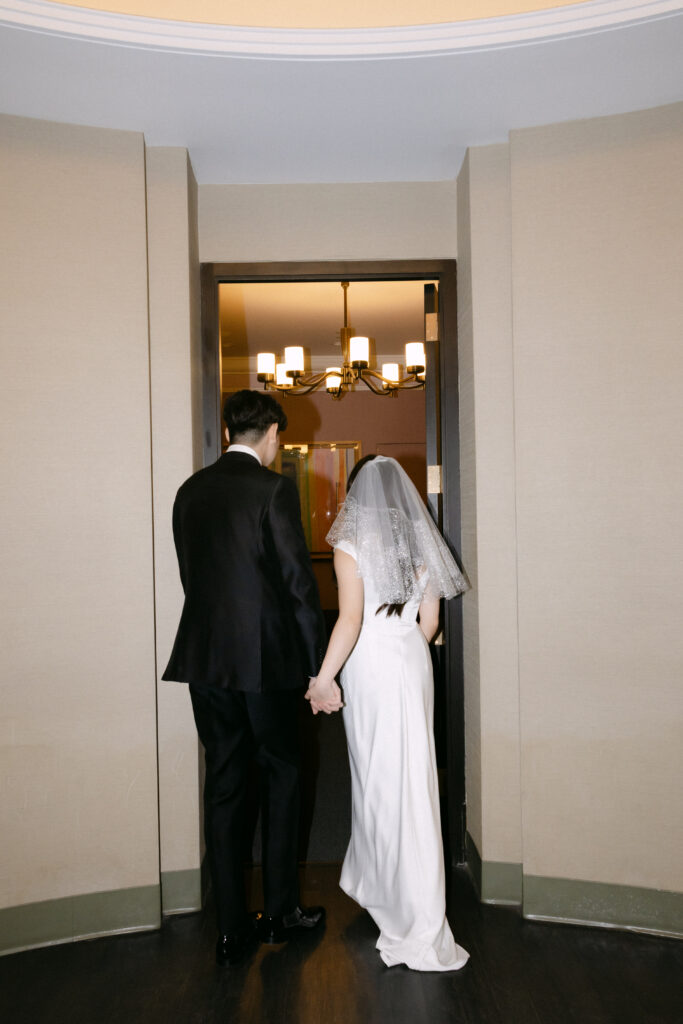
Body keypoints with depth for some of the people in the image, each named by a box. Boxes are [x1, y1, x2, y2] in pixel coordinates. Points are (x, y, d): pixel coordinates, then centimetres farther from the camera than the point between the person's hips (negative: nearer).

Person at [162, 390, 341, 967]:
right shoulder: (274, 490, -11)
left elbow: (190, 575, 12)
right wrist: (320, 667, -8)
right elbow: (299, 582, -13)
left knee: (224, 784, 12)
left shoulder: (190, 491, 7)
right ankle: (280, 912, 26)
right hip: (266, 657, -5)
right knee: (281, 775, 14)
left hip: (205, 659, 5)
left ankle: (232, 929, 22)